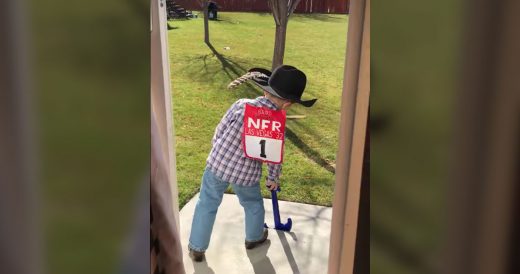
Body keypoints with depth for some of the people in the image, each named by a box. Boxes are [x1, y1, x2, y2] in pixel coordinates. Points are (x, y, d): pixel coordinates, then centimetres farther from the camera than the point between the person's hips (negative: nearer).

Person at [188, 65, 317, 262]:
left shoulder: (242, 105, -16)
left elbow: (219, 132, -8)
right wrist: (273, 179, 19)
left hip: (217, 164, 1)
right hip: (246, 174, 0)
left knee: (207, 205, 17)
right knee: (253, 205, 27)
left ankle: (197, 248, 29)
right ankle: (254, 238, 50)